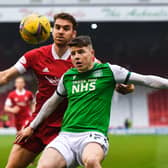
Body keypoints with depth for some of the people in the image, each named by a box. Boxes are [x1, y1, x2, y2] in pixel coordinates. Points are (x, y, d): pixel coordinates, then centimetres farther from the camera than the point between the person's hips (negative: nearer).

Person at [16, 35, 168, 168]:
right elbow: (52, 103, 32)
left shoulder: (108, 71, 4)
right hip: (66, 136, 4)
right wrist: (32, 127, 37)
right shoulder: (67, 77, 16)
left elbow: (146, 80, 5)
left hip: (94, 134, -4)